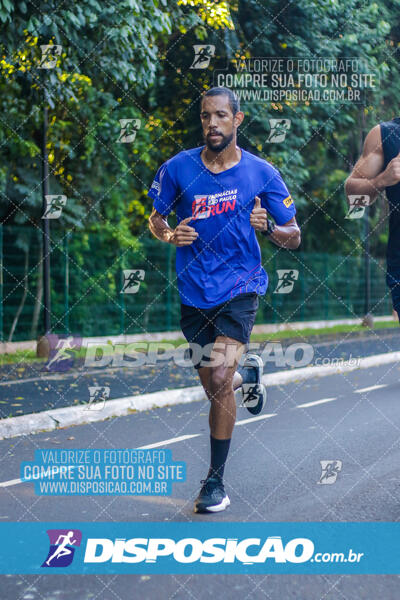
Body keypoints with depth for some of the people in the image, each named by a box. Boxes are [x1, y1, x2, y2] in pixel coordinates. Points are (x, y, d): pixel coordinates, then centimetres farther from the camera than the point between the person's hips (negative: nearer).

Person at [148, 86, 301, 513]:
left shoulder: (262, 173, -5)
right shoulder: (177, 168, -2)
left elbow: (294, 238, 1)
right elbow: (155, 219, 10)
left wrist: (268, 227, -21)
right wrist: (170, 235, -12)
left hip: (239, 288, -3)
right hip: (193, 290, 3)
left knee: (219, 379, -19)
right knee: (216, 388, 13)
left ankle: (215, 480, -5)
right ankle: (249, 374, 51)